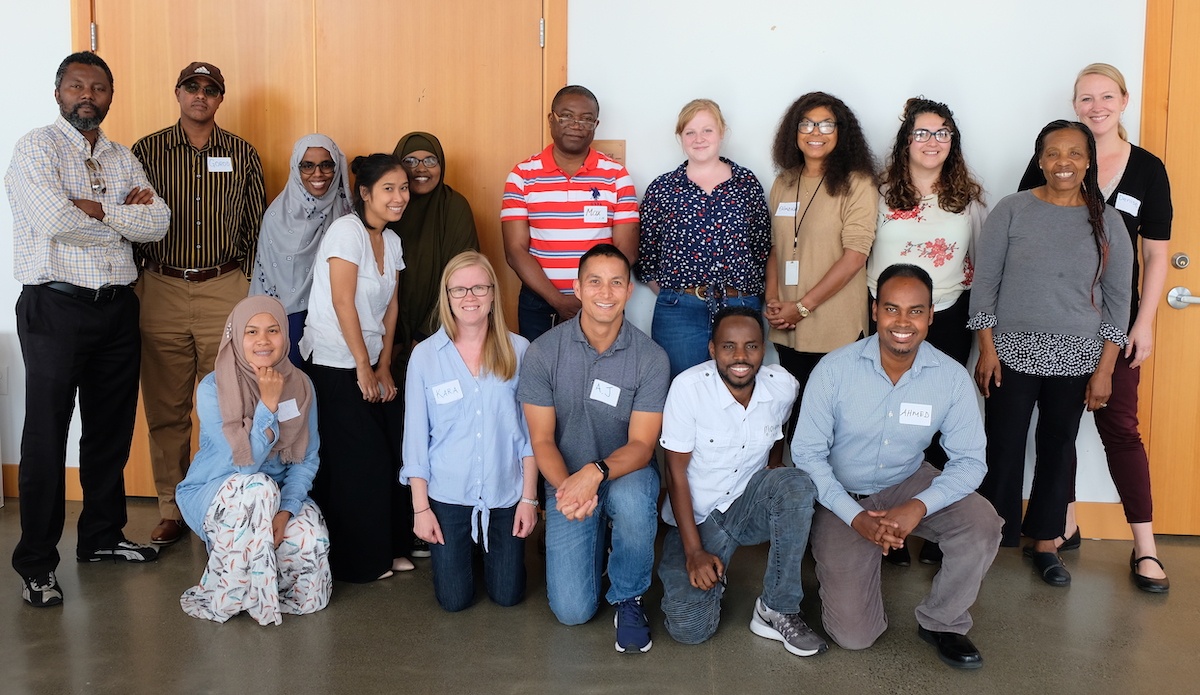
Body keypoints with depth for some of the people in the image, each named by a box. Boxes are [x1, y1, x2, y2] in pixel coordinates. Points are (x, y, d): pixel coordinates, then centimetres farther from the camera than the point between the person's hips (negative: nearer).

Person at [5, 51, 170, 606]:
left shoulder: (122, 158, 13)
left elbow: (158, 222, -1)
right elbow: (54, 220, -20)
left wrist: (94, 209, -12)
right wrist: (124, 215, -7)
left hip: (117, 309, 6)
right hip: (55, 309, -5)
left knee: (111, 428, 13)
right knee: (46, 435, 0)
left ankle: (102, 536, 29)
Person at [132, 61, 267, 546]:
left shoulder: (242, 155, 8)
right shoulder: (146, 151, 5)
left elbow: (257, 225, 11)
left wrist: (249, 280, 5)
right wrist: (132, 284, 2)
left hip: (225, 290, 0)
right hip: (161, 292, 0)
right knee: (165, 410, 6)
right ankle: (171, 510, 17)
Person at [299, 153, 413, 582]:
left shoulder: (391, 240, 9)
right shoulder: (347, 231, -15)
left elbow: (390, 306, 10)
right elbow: (343, 303, -18)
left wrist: (384, 366, 5)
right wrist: (363, 367, -14)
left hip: (370, 362, 7)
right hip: (334, 365, -7)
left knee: (391, 452, 5)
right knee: (359, 462, -3)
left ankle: (390, 547, 20)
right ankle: (358, 560, 12)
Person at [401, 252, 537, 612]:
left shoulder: (518, 350, -7)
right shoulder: (425, 355, -7)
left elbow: (530, 430, -2)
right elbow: (415, 436, -3)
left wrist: (529, 498, -3)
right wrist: (420, 507, -3)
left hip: (505, 494, 1)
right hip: (448, 496, 0)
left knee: (508, 595, 10)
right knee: (454, 600, 8)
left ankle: (487, 546, 41)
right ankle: (464, 548, 39)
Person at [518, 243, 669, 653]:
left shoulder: (650, 358, -11)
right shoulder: (543, 352, -10)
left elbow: (641, 445, -15)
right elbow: (541, 439, -9)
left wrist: (595, 473, -35)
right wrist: (566, 487, -29)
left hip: (625, 473, 0)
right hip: (566, 481, 1)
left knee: (631, 497, -39)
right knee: (572, 611, -11)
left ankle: (628, 599, -9)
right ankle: (592, 541, 25)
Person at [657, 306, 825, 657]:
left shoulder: (783, 386, -9)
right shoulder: (688, 387, -19)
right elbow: (677, 473, -13)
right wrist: (694, 551, -16)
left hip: (749, 504, 3)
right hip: (697, 514, -3)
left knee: (796, 484, -31)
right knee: (689, 628, -20)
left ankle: (778, 610, -17)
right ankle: (708, 571, 16)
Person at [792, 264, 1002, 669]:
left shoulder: (951, 377, -15)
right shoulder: (834, 370, -20)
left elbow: (969, 460, -12)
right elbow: (807, 452, -14)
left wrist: (919, 507, -29)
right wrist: (856, 517, -23)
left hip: (909, 483, 3)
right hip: (842, 497, -2)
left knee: (982, 525, -27)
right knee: (853, 635, -10)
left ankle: (942, 623, 1)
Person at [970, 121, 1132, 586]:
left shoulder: (1106, 222, 2)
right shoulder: (1011, 211, -3)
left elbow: (1117, 299, 4)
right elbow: (985, 281, -2)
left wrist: (1105, 369, -1)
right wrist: (987, 349, -7)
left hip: (1075, 359, 2)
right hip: (1012, 353, -2)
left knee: (1058, 447, 11)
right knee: (1003, 447, 1)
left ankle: (1044, 541, 25)